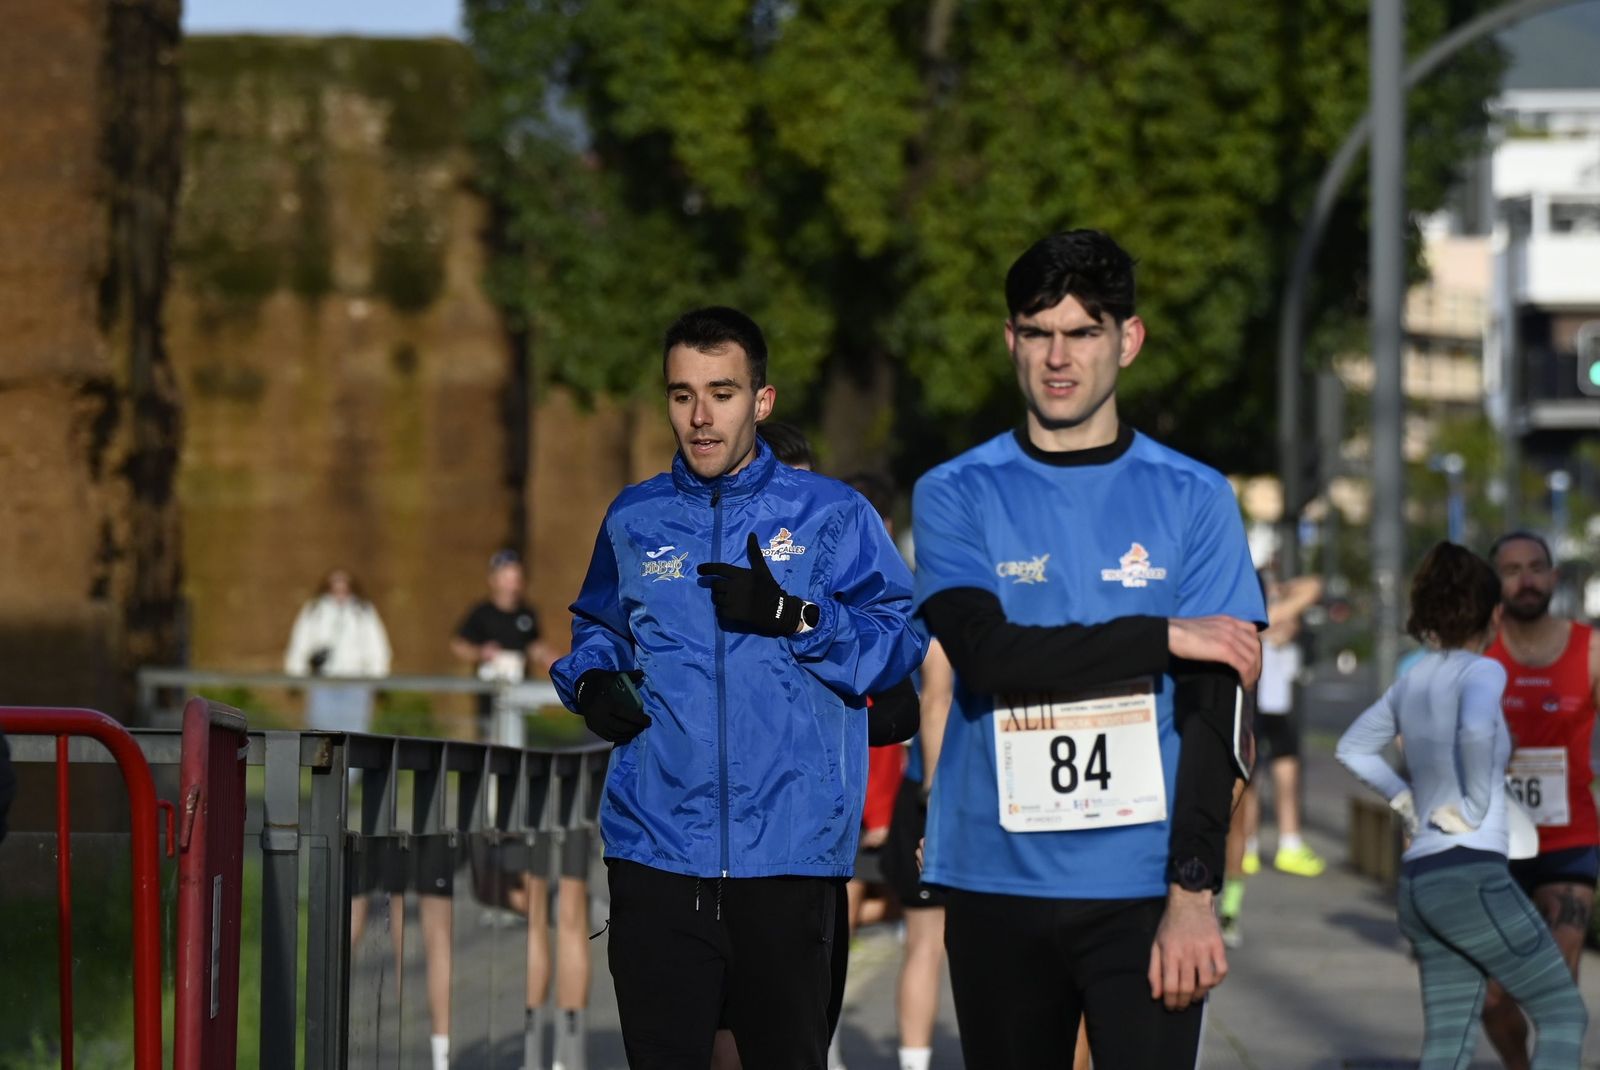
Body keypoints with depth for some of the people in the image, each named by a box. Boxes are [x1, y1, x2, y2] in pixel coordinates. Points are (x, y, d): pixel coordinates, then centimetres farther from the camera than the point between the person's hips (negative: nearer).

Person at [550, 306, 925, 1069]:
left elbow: (900, 639, -2)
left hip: (790, 853, -2)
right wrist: (592, 684, 6)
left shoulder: (832, 516, 4)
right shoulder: (634, 520, 13)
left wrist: (794, 618, -14)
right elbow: (594, 628, 27)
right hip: (656, 852, 2)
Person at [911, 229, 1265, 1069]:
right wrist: (1165, 637, -11)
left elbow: (1212, 715, -1)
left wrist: (1193, 891, -11)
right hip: (998, 884, 1)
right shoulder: (957, 496, 6)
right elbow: (987, 653, -10)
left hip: (1142, 889, -1)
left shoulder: (1193, 500, 5)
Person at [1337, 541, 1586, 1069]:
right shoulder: (1480, 672, -8)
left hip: (1418, 878, 8)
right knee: (1563, 1012, 3)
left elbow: (1353, 749, 29)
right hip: (1472, 873, -8)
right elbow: (1476, 729, -30)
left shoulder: (1412, 682, 15)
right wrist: (1476, 806, -17)